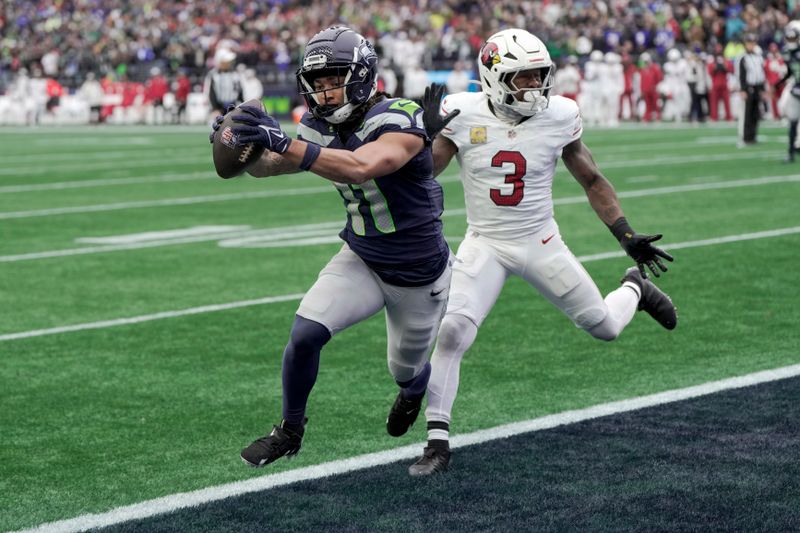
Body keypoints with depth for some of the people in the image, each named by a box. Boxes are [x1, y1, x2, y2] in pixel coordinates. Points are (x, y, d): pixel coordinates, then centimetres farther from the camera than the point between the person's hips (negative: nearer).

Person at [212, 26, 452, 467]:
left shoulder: (400, 120, -28)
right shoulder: (321, 129, -8)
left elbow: (360, 168, -46)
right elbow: (266, 166, -18)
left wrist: (285, 144, -57)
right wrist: (242, 145, -42)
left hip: (419, 275, -4)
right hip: (362, 260, 4)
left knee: (407, 370, 18)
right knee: (305, 334, -18)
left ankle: (413, 390, 58)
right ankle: (290, 430, 5)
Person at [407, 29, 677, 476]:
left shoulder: (559, 116, -10)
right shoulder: (464, 114, -13)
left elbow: (592, 180, 3)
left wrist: (627, 236, -1)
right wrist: (428, 134, -30)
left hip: (541, 243, 1)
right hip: (486, 245, -1)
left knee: (605, 327, 9)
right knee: (452, 334, -19)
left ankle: (635, 287, 46)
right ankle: (438, 444, -10)